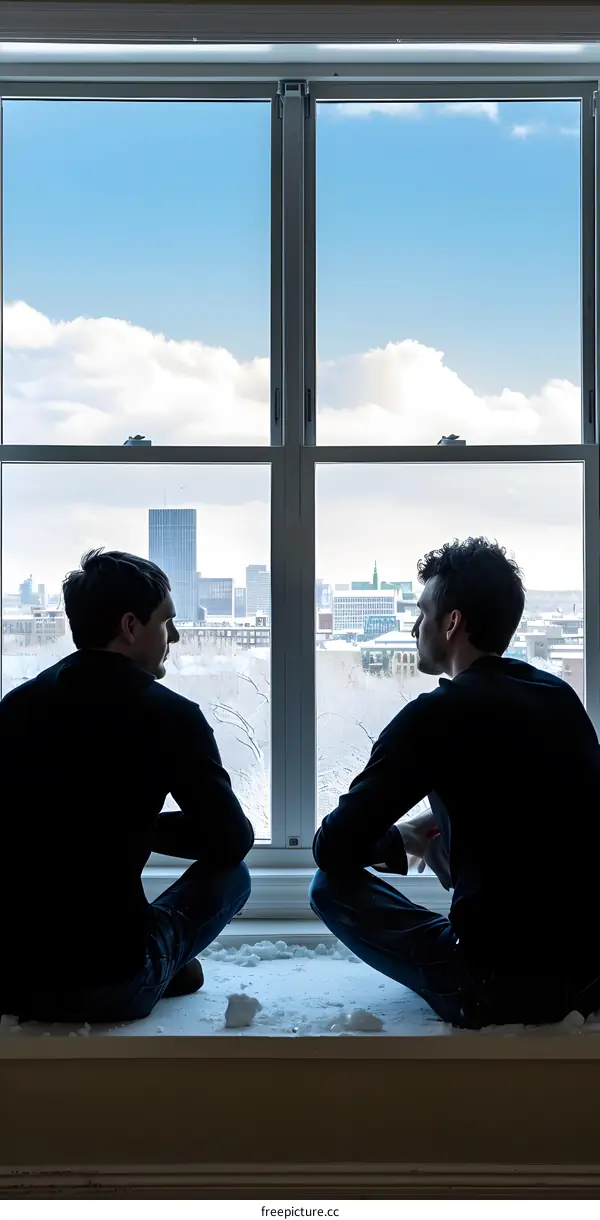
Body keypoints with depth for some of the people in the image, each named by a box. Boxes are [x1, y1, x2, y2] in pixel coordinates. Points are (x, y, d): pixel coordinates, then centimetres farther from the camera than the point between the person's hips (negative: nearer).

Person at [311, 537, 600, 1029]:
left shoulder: (438, 713, -12)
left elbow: (334, 849, -9)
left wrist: (397, 842, 11)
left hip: (503, 985, -7)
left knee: (333, 887, 6)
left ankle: (475, 991, -1)